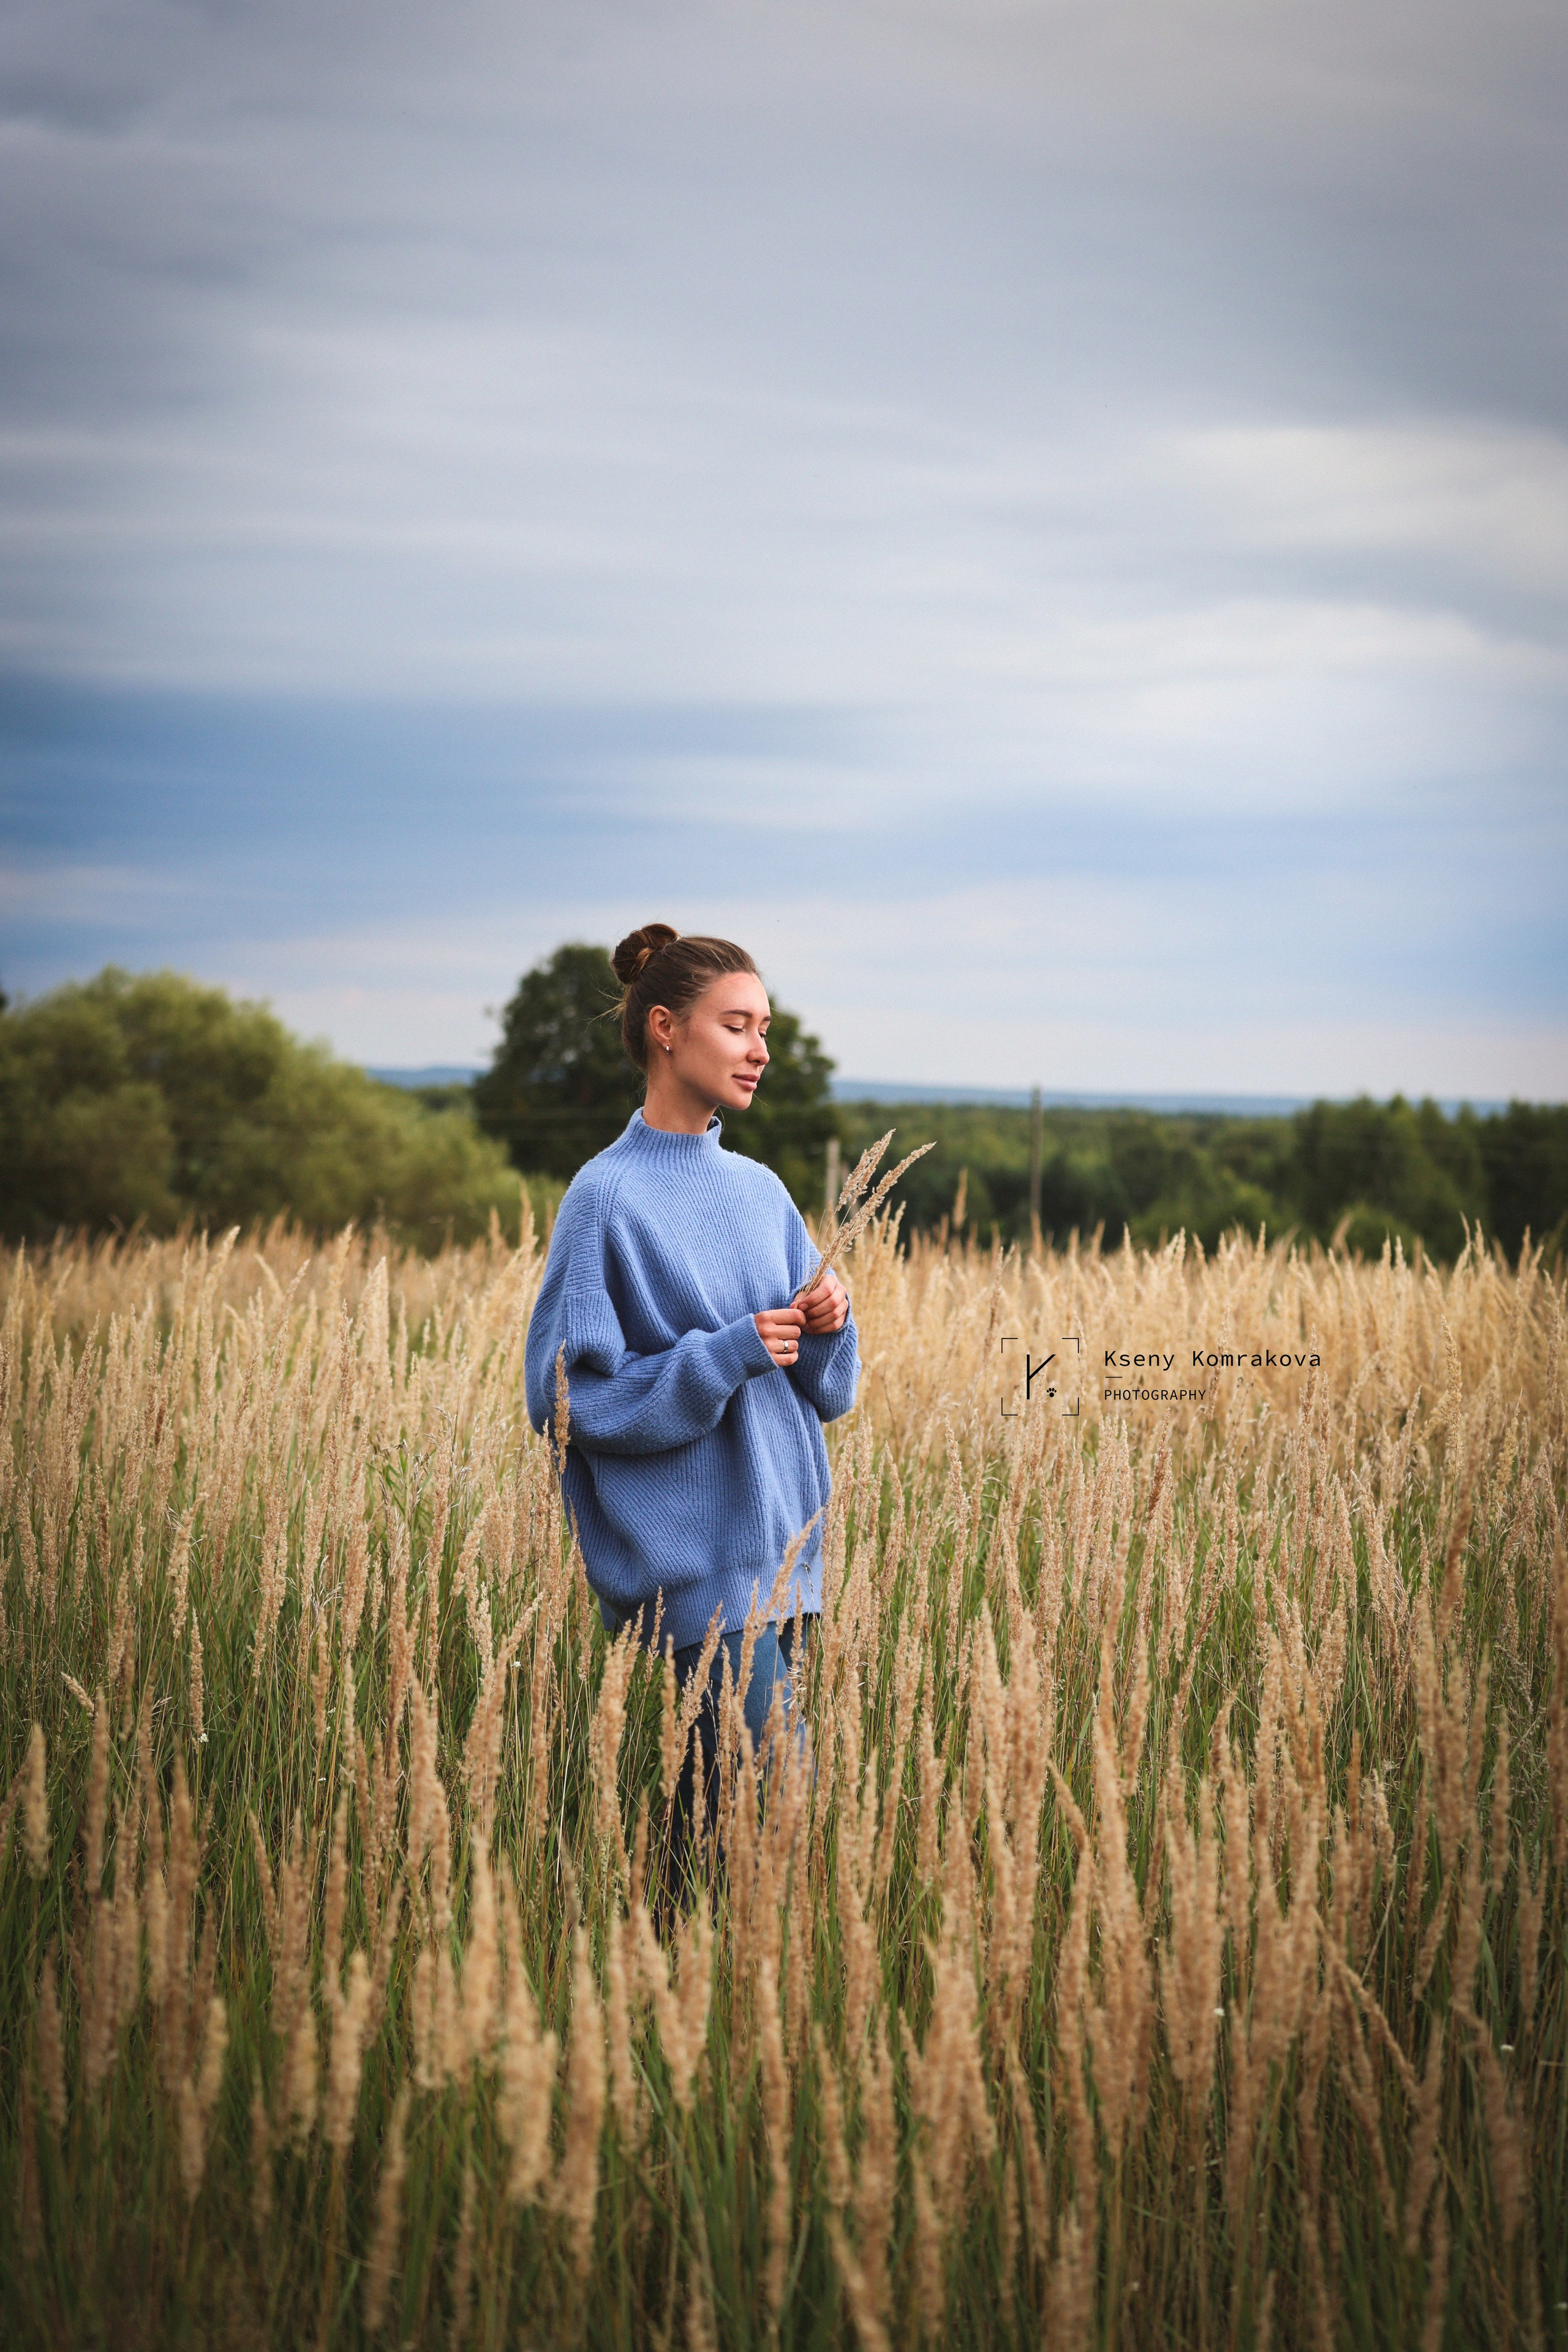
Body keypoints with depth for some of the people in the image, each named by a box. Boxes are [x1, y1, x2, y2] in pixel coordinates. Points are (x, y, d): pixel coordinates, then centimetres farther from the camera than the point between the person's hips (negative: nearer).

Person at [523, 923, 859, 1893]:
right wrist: (727, 1355, -17)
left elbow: (824, 1388, 17)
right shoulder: (608, 1198, -8)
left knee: (719, 1799, 10)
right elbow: (570, 1395, -11)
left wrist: (827, 1325, -5)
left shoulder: (761, 1191, 12)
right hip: (687, 1553, -7)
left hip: (783, 1550, 7)